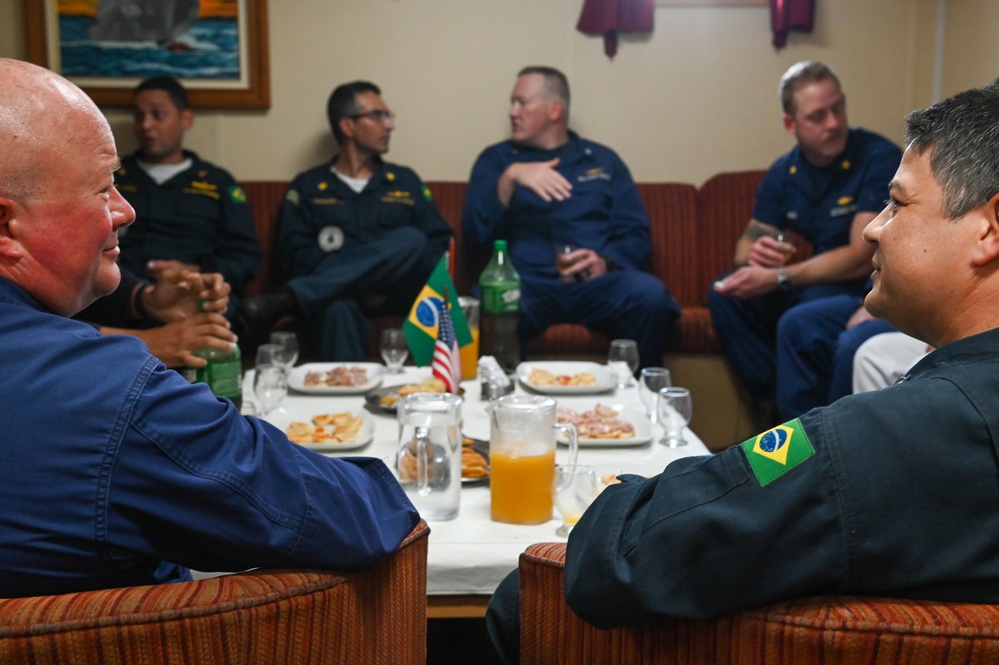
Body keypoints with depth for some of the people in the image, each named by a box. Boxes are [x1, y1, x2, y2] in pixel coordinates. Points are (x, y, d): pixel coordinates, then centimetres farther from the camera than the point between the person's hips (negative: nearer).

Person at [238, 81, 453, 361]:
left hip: (396, 296, 3)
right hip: (335, 294, -3)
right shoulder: (307, 187, 15)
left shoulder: (406, 181, 21)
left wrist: (396, 273, -8)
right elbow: (296, 254, 2)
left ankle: (288, 298, -35)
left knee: (412, 241, -31)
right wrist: (358, 282, -14)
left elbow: (441, 244, 14)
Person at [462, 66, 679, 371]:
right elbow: (476, 232, 4)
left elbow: (635, 235, 12)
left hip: (595, 284, 2)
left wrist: (605, 263, -9)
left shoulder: (603, 161, 20)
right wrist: (510, 177, -10)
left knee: (649, 294, -31)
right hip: (526, 282, -1)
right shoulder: (495, 159, 18)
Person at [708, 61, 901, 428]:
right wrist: (752, 255, -18)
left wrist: (777, 278, -24)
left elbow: (864, 257, -21)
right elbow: (748, 241, 8)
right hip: (814, 283, 7)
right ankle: (771, 406, -8)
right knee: (725, 294, -11)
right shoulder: (784, 173, 4)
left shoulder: (880, 159, -15)